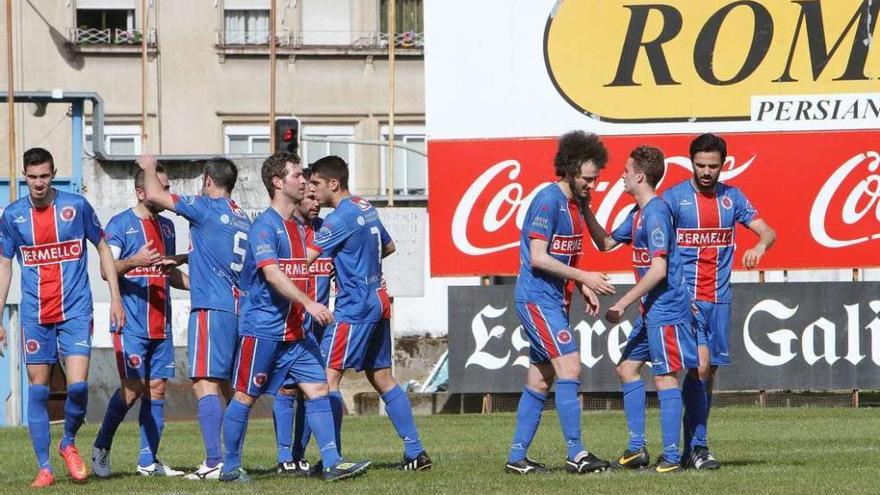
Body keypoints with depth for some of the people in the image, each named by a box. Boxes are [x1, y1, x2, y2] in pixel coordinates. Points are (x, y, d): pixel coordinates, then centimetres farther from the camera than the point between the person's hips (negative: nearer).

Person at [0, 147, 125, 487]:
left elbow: (103, 249, 8)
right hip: (35, 316, 2)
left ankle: (68, 443, 14)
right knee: (38, 390, 0)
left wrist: (115, 297, 3)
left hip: (75, 312, -2)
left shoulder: (76, 206, -2)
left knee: (78, 386, -13)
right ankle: (44, 468, 7)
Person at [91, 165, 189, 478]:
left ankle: (149, 461, 7)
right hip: (131, 324, -7)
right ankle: (101, 447, 8)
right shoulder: (121, 224, -5)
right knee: (133, 388, -11)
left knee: (157, 388, 3)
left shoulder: (166, 226, 17)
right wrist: (134, 261, -30)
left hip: (161, 324, 7)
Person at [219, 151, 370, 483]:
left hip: (294, 330, 8)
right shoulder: (265, 226, -13)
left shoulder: (297, 227, 15)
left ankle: (332, 463, -5)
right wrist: (309, 303, -32)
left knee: (318, 388, -2)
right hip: (262, 328, -8)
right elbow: (272, 273, -25)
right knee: (245, 396, 1)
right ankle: (230, 467, 10)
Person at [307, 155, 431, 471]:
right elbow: (388, 246, 28)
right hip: (378, 303, 9)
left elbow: (306, 257, -22)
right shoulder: (366, 209, 13)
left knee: (328, 376, -9)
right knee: (382, 378, 13)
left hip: (354, 307, -9)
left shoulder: (340, 218, -15)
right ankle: (415, 453, 12)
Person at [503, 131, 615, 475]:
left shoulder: (575, 203, 15)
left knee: (540, 381, 9)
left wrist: (584, 287, 8)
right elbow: (538, 257, -19)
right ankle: (575, 454, -14)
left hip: (555, 301, 9)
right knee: (569, 367, -14)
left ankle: (517, 457, 13)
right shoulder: (548, 200, -14)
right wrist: (583, 277, -16)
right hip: (538, 299, -9)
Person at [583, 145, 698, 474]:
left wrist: (622, 304, -20)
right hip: (652, 311, 11)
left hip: (666, 309, -11)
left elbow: (658, 269, -22)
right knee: (627, 368, 14)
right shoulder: (638, 213, 14)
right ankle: (637, 449, 16)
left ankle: (671, 457, -7)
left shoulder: (655, 213, -17)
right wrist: (586, 211, 14)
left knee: (665, 378, -8)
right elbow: (606, 243, 24)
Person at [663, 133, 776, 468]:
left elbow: (768, 232, 7)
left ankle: (692, 448, 13)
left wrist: (760, 245, -18)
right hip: (686, 297, -5)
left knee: (709, 372, 6)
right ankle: (697, 446, -15)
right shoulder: (673, 197, -3)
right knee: (700, 363, -17)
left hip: (719, 298, 5)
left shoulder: (732, 198, 9)